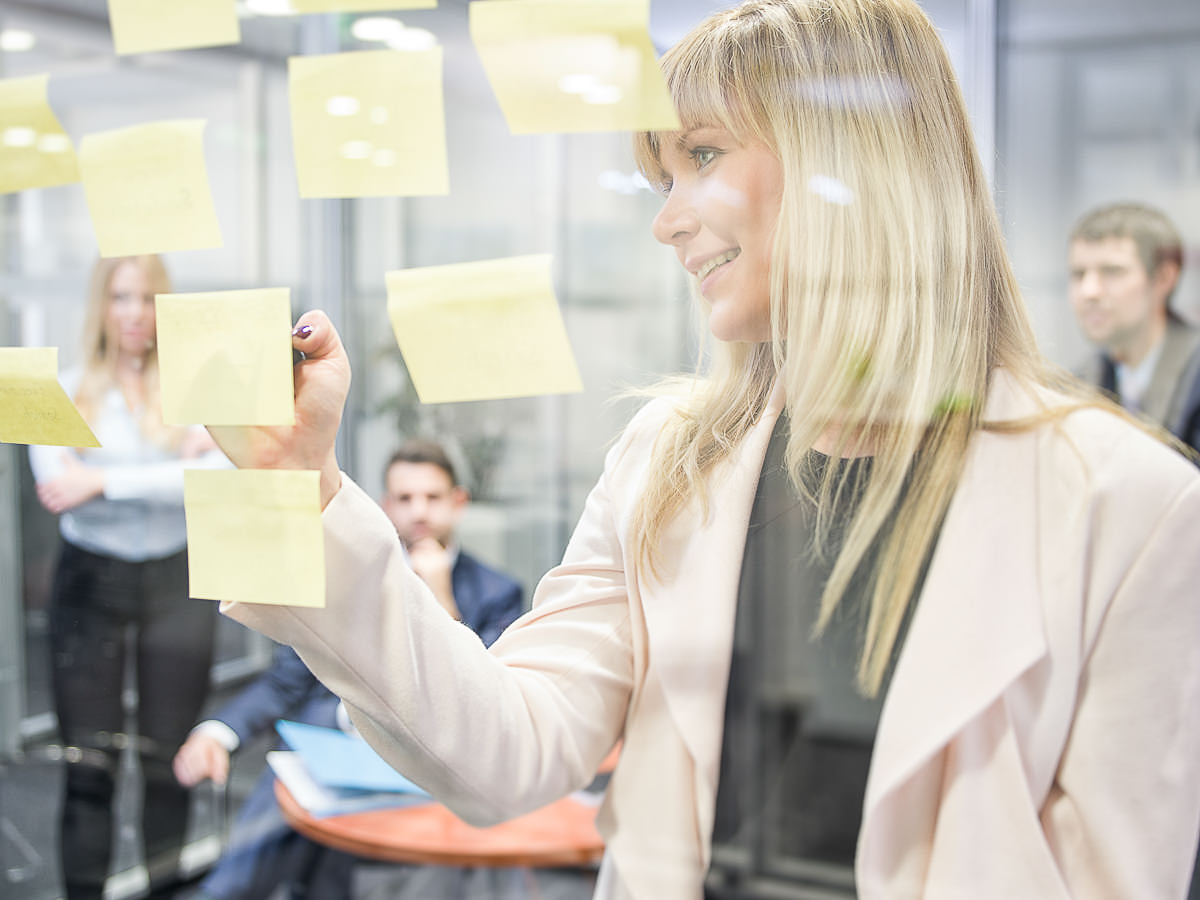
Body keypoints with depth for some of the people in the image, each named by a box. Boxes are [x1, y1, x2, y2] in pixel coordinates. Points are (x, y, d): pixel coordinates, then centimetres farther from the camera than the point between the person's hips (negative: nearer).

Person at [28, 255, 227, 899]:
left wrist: (105, 482, -17)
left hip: (175, 581, 0)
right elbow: (56, 490, -11)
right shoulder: (64, 393, 2)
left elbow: (220, 477, -14)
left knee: (168, 760, 5)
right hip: (91, 581, 0)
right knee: (89, 767, -1)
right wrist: (169, 473, -14)